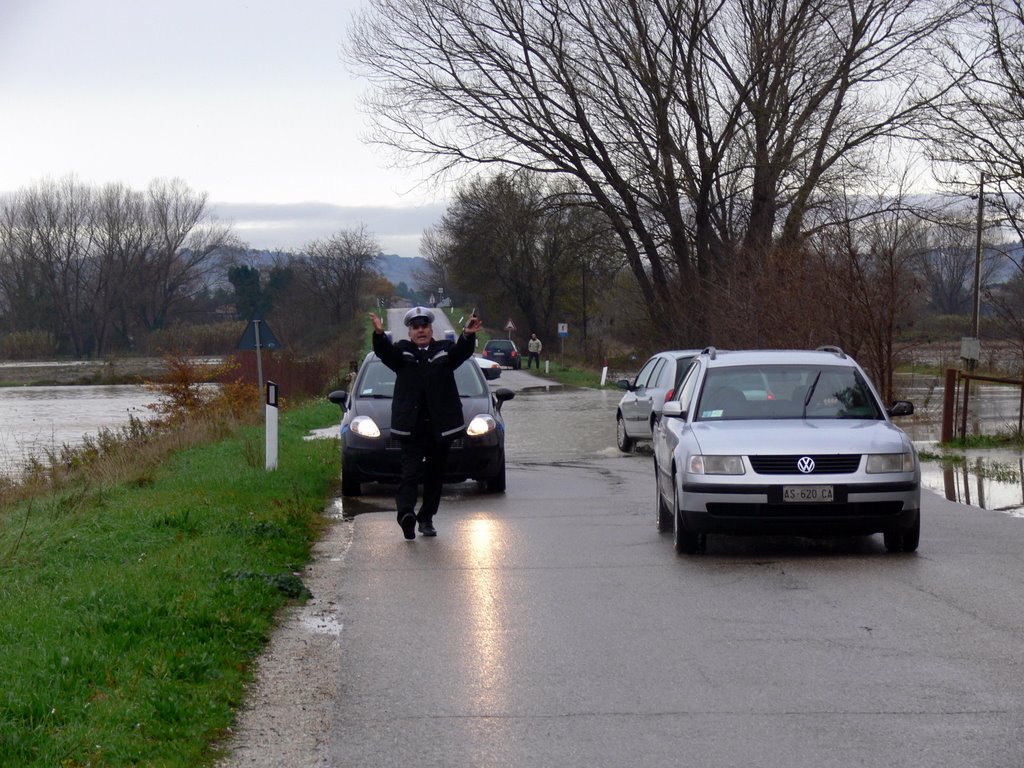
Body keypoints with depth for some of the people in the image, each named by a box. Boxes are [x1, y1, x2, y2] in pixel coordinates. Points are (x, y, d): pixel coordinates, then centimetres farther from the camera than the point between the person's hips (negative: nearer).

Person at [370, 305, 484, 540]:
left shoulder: (445, 350, 8)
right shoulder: (402, 352, 6)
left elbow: (462, 352, -12)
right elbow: (384, 352, -14)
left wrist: (468, 336, -35)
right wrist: (379, 335, -37)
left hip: (441, 426, 3)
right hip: (411, 426, -3)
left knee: (435, 475, 9)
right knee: (410, 471, -15)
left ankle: (426, 519, 18)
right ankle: (406, 513, -32)